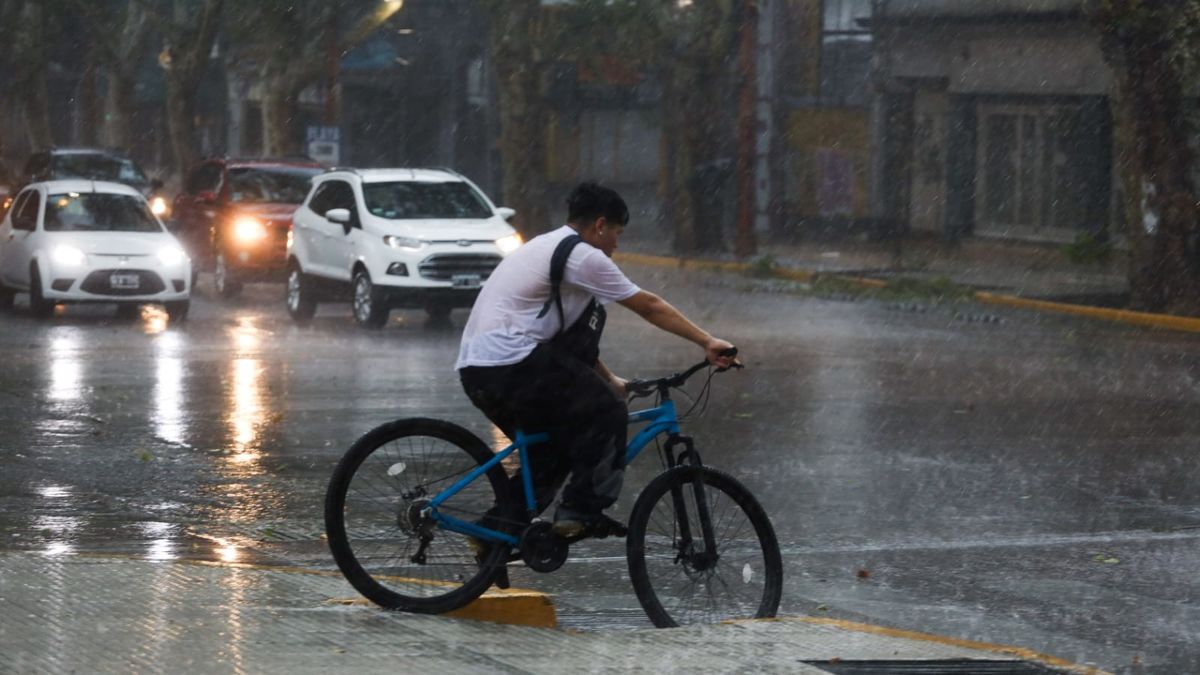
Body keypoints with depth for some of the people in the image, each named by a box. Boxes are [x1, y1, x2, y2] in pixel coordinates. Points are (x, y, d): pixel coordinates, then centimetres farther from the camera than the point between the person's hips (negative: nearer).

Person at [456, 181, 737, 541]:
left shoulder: (548, 247, 25)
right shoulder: (583, 256, -5)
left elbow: (575, 338, 32)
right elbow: (650, 307, -2)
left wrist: (609, 381, 33)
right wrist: (708, 343, 2)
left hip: (474, 369, 10)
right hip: (510, 364, -10)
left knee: (556, 444, 21)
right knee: (607, 414, -2)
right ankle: (580, 512, -4)